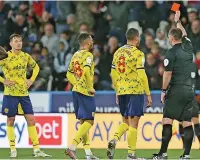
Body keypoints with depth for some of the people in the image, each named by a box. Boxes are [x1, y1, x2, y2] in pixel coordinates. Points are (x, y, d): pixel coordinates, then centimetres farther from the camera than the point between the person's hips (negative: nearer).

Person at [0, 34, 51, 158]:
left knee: (31, 119, 0)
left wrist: (31, 80, 10)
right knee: (10, 121, 2)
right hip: (10, 93, -4)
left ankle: (36, 150, 3)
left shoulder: (26, 56, 6)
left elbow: (36, 67, 24)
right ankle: (13, 150, 10)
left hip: (24, 93, 4)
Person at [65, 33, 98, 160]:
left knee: (83, 121, 12)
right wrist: (91, 87, -17)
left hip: (76, 90, 9)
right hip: (85, 92, -9)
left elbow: (69, 74, 20)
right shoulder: (88, 55, -11)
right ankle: (72, 148, -16)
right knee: (89, 121, -5)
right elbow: (86, 70, -26)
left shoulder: (75, 55, 14)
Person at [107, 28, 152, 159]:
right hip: (136, 91, -5)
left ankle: (114, 140, -8)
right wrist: (148, 94, -7)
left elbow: (113, 74, 12)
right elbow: (141, 75, -13)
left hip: (122, 92, 5)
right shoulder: (138, 54, -9)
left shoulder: (118, 52, 9)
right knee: (133, 123, -1)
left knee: (125, 121, 17)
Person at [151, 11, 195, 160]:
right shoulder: (188, 48, 9)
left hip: (176, 90, -6)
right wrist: (178, 21, 44)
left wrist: (164, 90, -1)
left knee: (167, 121, -4)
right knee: (187, 122, 4)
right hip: (189, 90, 6)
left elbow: (168, 74, -11)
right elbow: (184, 35, 30)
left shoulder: (171, 53, -8)